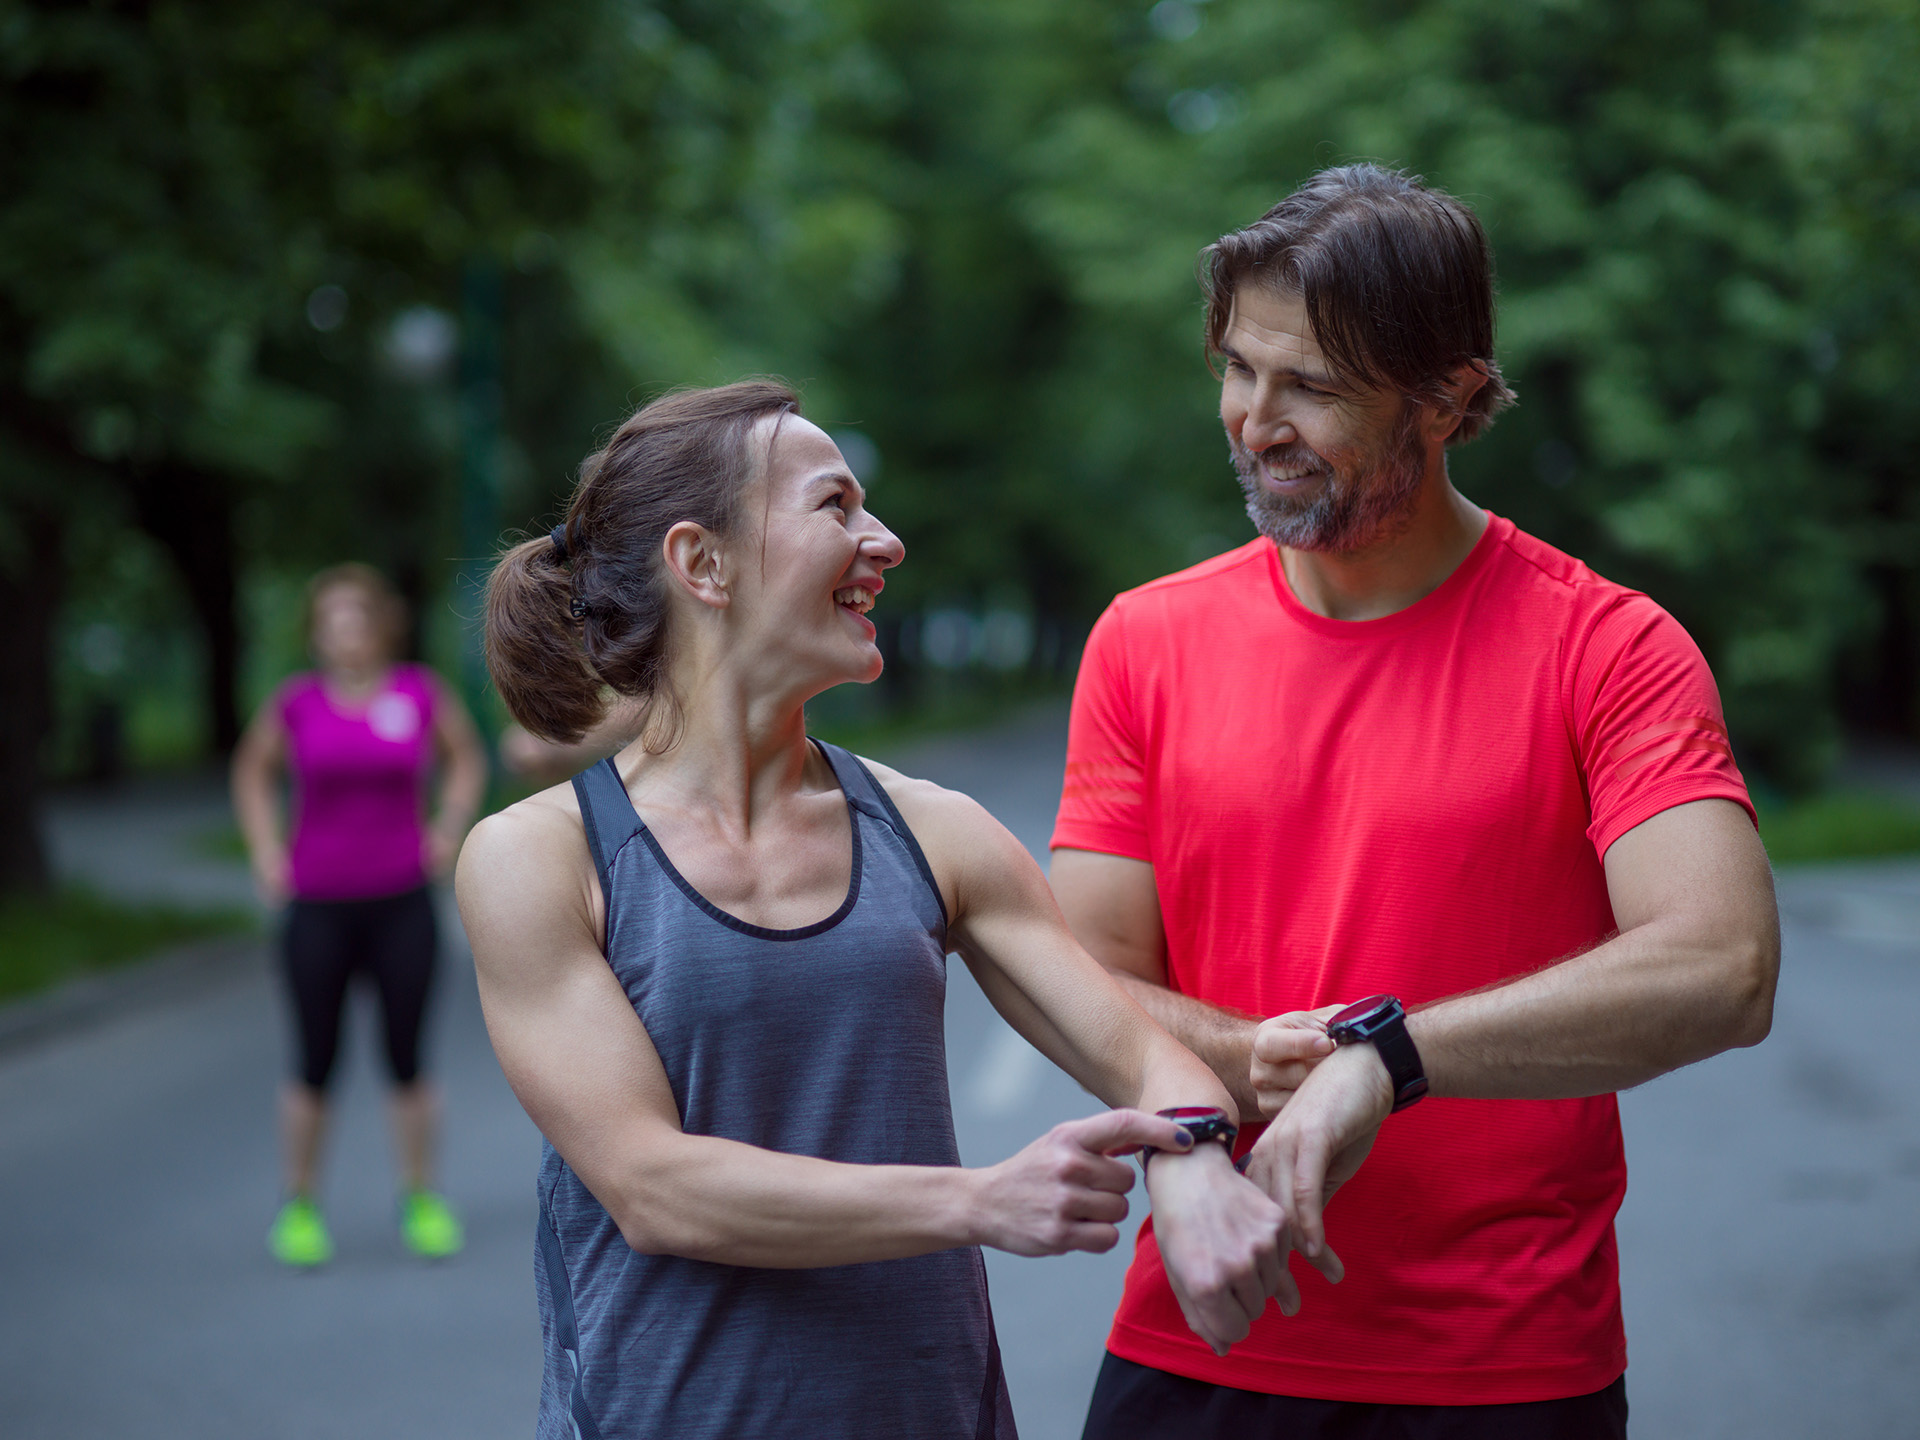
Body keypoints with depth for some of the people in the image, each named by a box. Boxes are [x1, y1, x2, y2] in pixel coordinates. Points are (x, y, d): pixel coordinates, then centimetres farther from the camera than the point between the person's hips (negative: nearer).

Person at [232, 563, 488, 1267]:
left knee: (407, 1058, 3)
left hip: (402, 905, 0)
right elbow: (253, 770, 14)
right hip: (318, 910, 0)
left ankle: (422, 1202, 18)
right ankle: (299, 1207, 20)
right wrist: (266, 852, 4)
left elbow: (465, 756, 14)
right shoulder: (296, 702, -4)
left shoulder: (421, 692, -4)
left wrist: (450, 831, 3)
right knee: (316, 1066, 3)